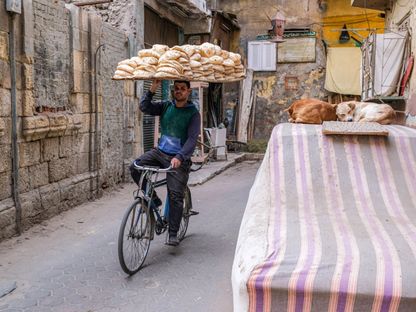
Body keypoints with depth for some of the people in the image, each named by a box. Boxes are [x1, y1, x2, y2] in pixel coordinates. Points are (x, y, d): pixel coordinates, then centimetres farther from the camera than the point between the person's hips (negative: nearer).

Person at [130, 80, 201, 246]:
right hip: (160, 152, 4)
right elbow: (144, 107, -4)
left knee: (176, 196, -6)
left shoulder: (193, 113, -6)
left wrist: (179, 157, -31)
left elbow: (192, 139, -16)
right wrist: (152, 90, -19)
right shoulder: (166, 106, 7)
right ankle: (152, 198, 2)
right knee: (135, 168, -18)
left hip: (178, 159, -4)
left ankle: (173, 234, 6)